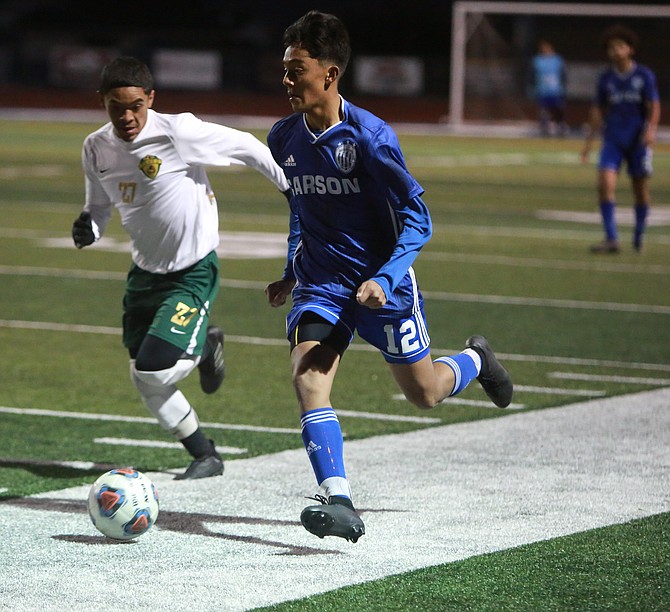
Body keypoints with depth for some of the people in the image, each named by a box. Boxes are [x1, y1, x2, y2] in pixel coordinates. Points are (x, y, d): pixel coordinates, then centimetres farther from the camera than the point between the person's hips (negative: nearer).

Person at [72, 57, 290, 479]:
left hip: (194, 272, -6)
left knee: (153, 370, -18)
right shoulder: (97, 149, -4)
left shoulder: (179, 132, -23)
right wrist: (88, 229, -15)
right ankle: (204, 455, 29)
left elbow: (247, 148, -11)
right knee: (144, 380, 6)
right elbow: (99, 207, 10)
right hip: (146, 271, 6)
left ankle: (203, 348, 16)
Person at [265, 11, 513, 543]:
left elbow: (417, 220, -15)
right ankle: (338, 503, -26)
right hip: (320, 284, 4)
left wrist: (385, 280, -27)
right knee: (308, 380, -21)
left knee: (424, 392, 11)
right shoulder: (284, 139, -1)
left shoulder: (370, 137, -20)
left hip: (382, 284, -4)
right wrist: (292, 273, 17)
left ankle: (475, 360, 46)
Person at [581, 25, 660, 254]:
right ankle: (611, 239, -17)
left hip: (638, 141, -1)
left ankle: (639, 237, 24)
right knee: (605, 184, -16)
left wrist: (651, 129, -21)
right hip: (613, 139, 1)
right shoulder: (606, 79, 6)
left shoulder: (645, 76, -1)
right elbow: (598, 112, 12)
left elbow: (654, 107, -3)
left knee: (641, 190, 5)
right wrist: (588, 142, 9)